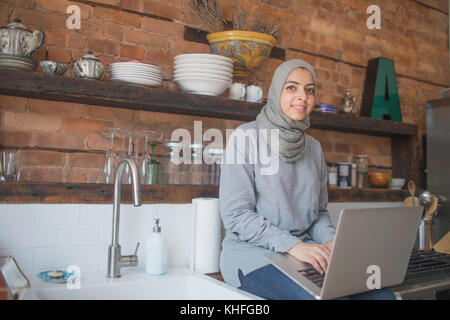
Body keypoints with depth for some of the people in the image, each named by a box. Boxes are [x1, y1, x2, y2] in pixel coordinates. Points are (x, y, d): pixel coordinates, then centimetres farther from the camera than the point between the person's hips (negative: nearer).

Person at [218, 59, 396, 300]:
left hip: (304, 249, 6)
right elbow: (235, 214, -12)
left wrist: (332, 241, -5)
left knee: (382, 293, -18)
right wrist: (292, 245, -22)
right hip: (252, 250, -6)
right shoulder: (246, 137, -5)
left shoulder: (314, 147, 15)